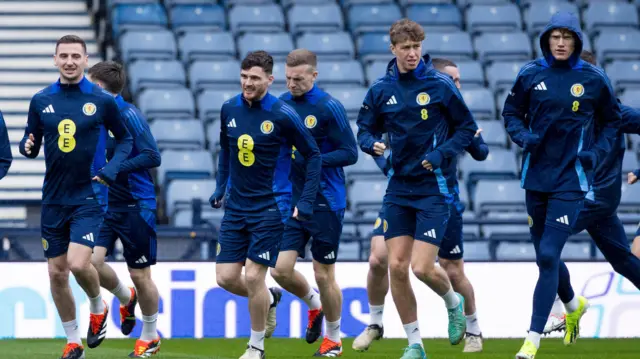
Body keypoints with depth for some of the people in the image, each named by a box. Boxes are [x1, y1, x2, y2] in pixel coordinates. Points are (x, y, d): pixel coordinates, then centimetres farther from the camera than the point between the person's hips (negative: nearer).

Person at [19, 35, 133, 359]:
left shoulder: (102, 101, -4)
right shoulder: (41, 101, 3)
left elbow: (125, 139, 6)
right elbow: (30, 145, 10)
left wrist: (111, 169, -9)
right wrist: (28, 146, -13)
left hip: (89, 197, -4)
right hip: (53, 199, 4)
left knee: (78, 263, -19)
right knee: (56, 272, 5)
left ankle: (98, 307, 14)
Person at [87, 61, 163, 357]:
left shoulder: (129, 115, -15)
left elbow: (153, 157, -19)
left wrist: (114, 169, -23)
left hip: (135, 207, -6)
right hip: (105, 203, 6)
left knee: (140, 275, 3)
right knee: (90, 260, -10)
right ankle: (126, 298, 21)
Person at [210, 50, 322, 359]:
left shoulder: (282, 115, -13)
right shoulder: (230, 109, 2)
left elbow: (313, 156, -6)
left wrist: (306, 202, -10)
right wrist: (220, 186, 12)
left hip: (270, 207, -5)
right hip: (236, 206, 5)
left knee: (253, 276, -8)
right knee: (226, 277, 1)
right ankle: (270, 299, 32)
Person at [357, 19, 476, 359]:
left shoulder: (440, 85, -7)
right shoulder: (381, 89, 3)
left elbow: (467, 127, -1)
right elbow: (365, 129, 12)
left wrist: (441, 154, -15)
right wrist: (372, 143, -11)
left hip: (434, 188, -4)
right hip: (398, 188, 4)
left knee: (422, 267, -12)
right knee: (396, 266, -2)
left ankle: (453, 302, 23)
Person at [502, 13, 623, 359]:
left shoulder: (593, 78, -4)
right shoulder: (531, 74, 0)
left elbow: (612, 120, 9)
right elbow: (511, 112, 12)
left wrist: (595, 153, -3)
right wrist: (522, 135, -8)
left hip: (571, 180, -4)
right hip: (537, 176, 4)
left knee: (548, 255, -15)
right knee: (545, 256, 15)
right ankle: (573, 305, 46)